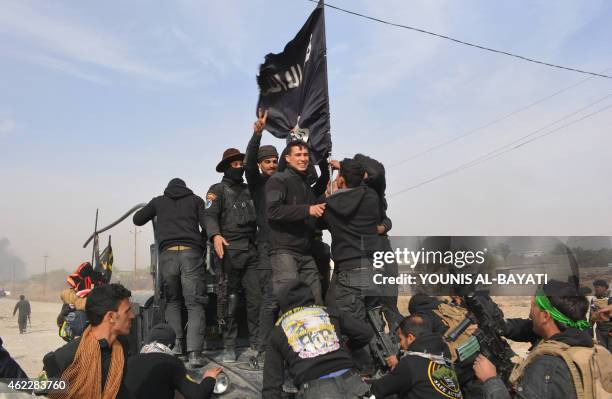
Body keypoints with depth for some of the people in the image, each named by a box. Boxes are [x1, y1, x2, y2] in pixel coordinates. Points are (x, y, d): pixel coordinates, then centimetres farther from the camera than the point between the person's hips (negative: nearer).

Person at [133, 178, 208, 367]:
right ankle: (194, 351, -14)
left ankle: (176, 343, 5)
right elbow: (208, 225, 4)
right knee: (194, 304, -2)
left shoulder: (159, 201, 22)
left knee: (172, 301, 18)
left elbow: (137, 219, 30)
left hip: (167, 254, 1)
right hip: (191, 253, -1)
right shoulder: (196, 200, 18)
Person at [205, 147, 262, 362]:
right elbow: (210, 215, -9)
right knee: (230, 300, -2)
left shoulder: (249, 190, 22)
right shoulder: (218, 189, 6)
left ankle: (256, 343, 9)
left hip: (251, 250, 4)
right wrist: (215, 235, -28)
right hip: (229, 250, -4)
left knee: (256, 298, 0)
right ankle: (229, 347, 8)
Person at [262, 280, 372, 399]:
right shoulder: (327, 312, 21)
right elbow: (366, 333, 23)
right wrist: (348, 346, 42)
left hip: (315, 389, -2)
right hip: (350, 380, 3)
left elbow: (271, 383, 14)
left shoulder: (277, 332, 18)